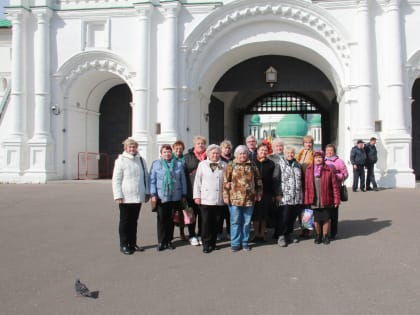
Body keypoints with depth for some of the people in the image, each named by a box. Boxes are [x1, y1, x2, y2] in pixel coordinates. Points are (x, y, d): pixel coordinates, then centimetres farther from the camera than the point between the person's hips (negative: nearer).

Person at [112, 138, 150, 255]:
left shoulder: (141, 160, 9)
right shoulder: (121, 161, -5)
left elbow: (145, 177, 14)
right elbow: (116, 180, -8)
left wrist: (147, 192, 10)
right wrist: (118, 196, -13)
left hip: (138, 197, 5)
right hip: (125, 198, -4)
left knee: (134, 221, 14)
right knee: (125, 221, 6)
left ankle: (133, 243, 24)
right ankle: (124, 245, 14)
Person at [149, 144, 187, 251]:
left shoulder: (178, 164, 8)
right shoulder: (156, 164, 4)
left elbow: (183, 180, 9)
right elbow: (152, 180, 1)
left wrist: (184, 194, 7)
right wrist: (153, 194, -7)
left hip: (175, 197, 2)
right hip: (161, 197, -2)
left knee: (171, 219, 8)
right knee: (162, 219, 0)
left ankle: (169, 240, 19)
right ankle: (161, 242, 9)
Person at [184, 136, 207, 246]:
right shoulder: (188, 157, 5)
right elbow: (184, 172, 2)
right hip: (192, 190, -1)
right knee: (192, 213, 5)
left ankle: (201, 235, 20)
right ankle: (192, 236, 15)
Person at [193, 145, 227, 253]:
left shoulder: (224, 165, 9)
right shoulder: (202, 164, 7)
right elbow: (197, 181, 6)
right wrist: (197, 196, 1)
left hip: (219, 199, 1)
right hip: (205, 199, -1)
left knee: (215, 222, 6)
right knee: (206, 222, -4)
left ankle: (213, 243, 18)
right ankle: (206, 244, 5)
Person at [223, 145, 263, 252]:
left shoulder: (252, 166, 8)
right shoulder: (231, 165, 1)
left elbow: (258, 181, 13)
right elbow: (225, 182, -2)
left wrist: (259, 194, 9)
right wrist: (226, 196, -8)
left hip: (249, 199, 2)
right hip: (234, 199, -2)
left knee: (246, 222, 10)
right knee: (235, 222, 5)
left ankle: (245, 242, 22)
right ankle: (235, 243, 15)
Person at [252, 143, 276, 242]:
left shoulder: (271, 164, 7)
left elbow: (273, 179, 4)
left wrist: (273, 194, 0)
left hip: (266, 193, 1)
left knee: (264, 215, 6)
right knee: (255, 215, 3)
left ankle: (262, 234, 16)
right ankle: (256, 234, 14)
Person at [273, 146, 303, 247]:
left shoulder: (298, 165, 16)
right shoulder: (280, 164, 0)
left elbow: (302, 179, 23)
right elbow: (276, 180, -6)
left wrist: (302, 192, 17)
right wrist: (278, 194, -12)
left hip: (297, 197, 5)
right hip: (285, 197, -5)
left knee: (293, 217, 10)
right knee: (284, 218, -6)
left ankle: (288, 235, 22)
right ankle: (281, 237, 3)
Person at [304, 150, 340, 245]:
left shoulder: (329, 170, -5)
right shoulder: (309, 170, 0)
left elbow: (334, 186, -4)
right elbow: (306, 186, 2)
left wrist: (336, 199, -7)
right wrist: (307, 200, 0)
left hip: (326, 200, -1)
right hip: (314, 201, 1)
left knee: (326, 219, 9)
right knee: (316, 220, 9)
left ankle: (325, 236, 27)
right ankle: (318, 236, 29)